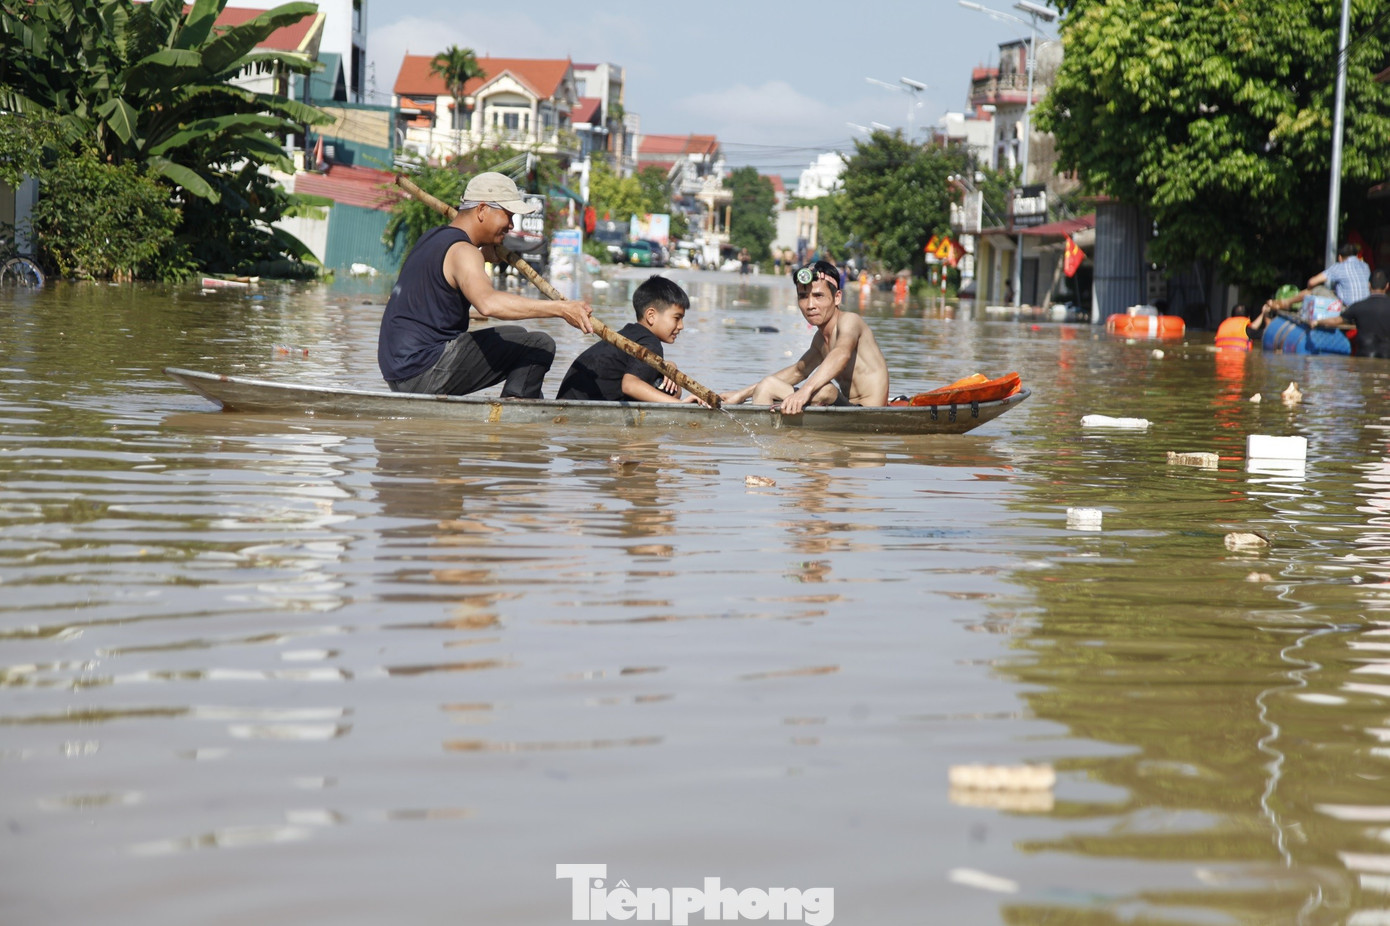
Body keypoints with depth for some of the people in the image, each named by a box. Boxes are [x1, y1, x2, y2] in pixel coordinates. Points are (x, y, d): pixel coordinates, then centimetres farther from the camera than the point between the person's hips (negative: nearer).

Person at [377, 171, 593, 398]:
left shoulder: (433, 237, 17)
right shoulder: (462, 251, -15)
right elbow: (488, 303, -36)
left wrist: (485, 256, 21)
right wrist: (559, 309, -39)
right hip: (426, 375, -10)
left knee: (517, 336, 26)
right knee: (540, 346, -13)